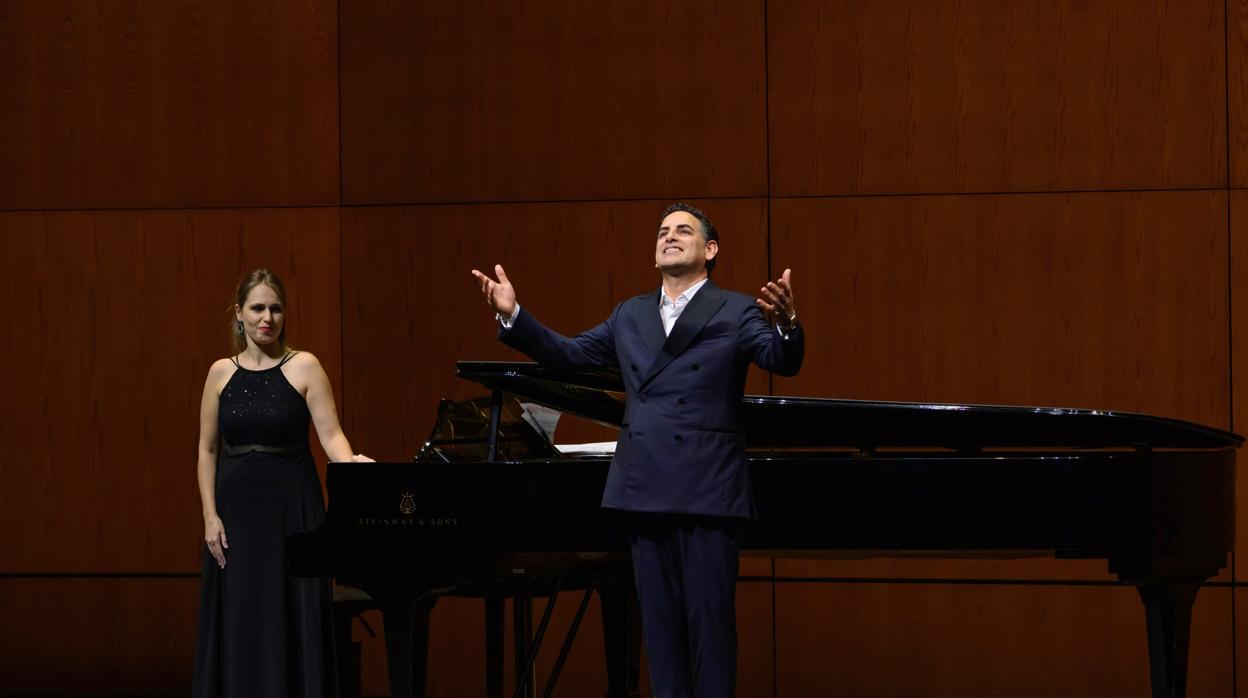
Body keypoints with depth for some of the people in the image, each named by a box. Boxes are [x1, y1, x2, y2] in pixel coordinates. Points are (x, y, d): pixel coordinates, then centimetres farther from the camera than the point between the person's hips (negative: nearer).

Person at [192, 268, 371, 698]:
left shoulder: (304, 367, -2)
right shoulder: (222, 373, 6)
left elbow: (331, 435, -10)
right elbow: (207, 450, 7)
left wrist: (351, 463, -31)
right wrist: (210, 515, -1)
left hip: (292, 508, -3)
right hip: (237, 508, 3)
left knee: (292, 623, -2)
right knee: (237, 625, 4)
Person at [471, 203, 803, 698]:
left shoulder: (736, 312, 1)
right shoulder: (630, 316, 17)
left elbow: (783, 361, -14)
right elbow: (567, 355, 17)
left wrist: (786, 324, -36)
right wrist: (513, 316, 5)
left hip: (706, 490, -5)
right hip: (645, 490, 5)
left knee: (710, 616, -2)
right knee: (659, 618, 9)